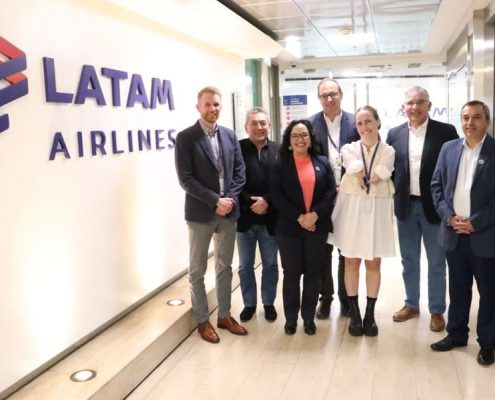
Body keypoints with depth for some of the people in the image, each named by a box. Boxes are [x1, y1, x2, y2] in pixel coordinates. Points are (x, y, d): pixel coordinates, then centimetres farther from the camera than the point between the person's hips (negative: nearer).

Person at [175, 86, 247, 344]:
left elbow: (239, 172, 7)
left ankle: (224, 315, 28)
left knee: (225, 266, 14)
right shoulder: (185, 137, -7)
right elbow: (186, 179, -13)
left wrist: (230, 199, -9)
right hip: (200, 212, -4)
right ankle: (202, 320, 21)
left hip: (228, 211, 5)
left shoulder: (229, 135, 8)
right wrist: (215, 201, -17)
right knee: (198, 270, 6)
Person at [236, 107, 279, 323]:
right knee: (245, 265, 12)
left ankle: (268, 303, 30)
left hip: (270, 218, 1)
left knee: (270, 264, 13)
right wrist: (251, 203, -15)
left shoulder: (279, 150, 0)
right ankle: (249, 303, 28)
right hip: (245, 217, 0)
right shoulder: (238, 148, -3)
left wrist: (267, 201, -16)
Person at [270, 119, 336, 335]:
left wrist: (315, 214, -14)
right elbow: (276, 195, -7)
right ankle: (291, 317, 19)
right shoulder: (280, 164, 1)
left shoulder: (322, 162, 6)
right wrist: (299, 217, -15)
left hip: (317, 226, 2)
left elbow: (331, 192, 0)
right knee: (291, 273, 5)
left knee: (312, 273, 9)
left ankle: (309, 317, 22)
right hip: (289, 227, -2)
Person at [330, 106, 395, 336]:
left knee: (373, 264, 7)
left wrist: (360, 181, -3)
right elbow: (356, 171, -15)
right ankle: (354, 314, 17)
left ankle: (370, 314, 19)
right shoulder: (349, 149, 1)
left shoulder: (388, 152, 1)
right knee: (351, 263, 5)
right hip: (352, 208, 0)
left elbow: (377, 177, -13)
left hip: (377, 210, 0)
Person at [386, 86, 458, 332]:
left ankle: (437, 311, 24)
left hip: (434, 206, -3)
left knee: (436, 263, 9)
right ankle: (411, 304, 31)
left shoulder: (446, 131, -6)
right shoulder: (395, 134, 4)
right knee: (409, 261, 15)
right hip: (406, 206, 3)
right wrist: (394, 196, -2)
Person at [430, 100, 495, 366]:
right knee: (458, 289, 15)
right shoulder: (449, 148, 7)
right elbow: (436, 185, 6)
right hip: (454, 233, 4)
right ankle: (456, 334, 30)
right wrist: (449, 217, -7)